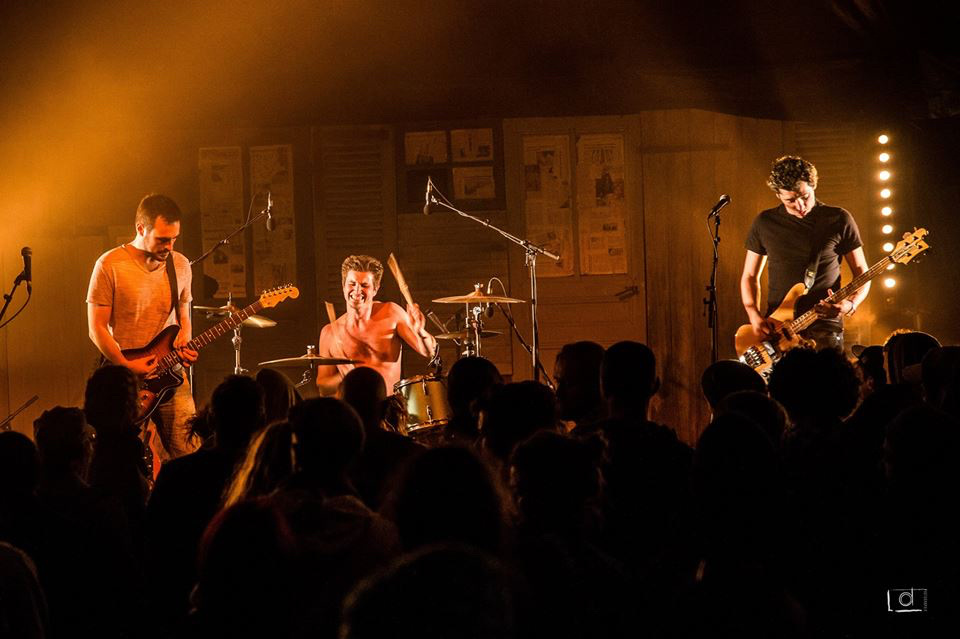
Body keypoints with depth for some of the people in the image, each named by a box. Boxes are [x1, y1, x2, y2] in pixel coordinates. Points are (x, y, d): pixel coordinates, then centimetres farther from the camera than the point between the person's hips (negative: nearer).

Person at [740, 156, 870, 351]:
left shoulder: (839, 220, 2)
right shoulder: (764, 223, 9)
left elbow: (862, 273, 7)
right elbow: (750, 276, 15)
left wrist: (850, 305, -14)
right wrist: (755, 316, -2)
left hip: (824, 329, -2)